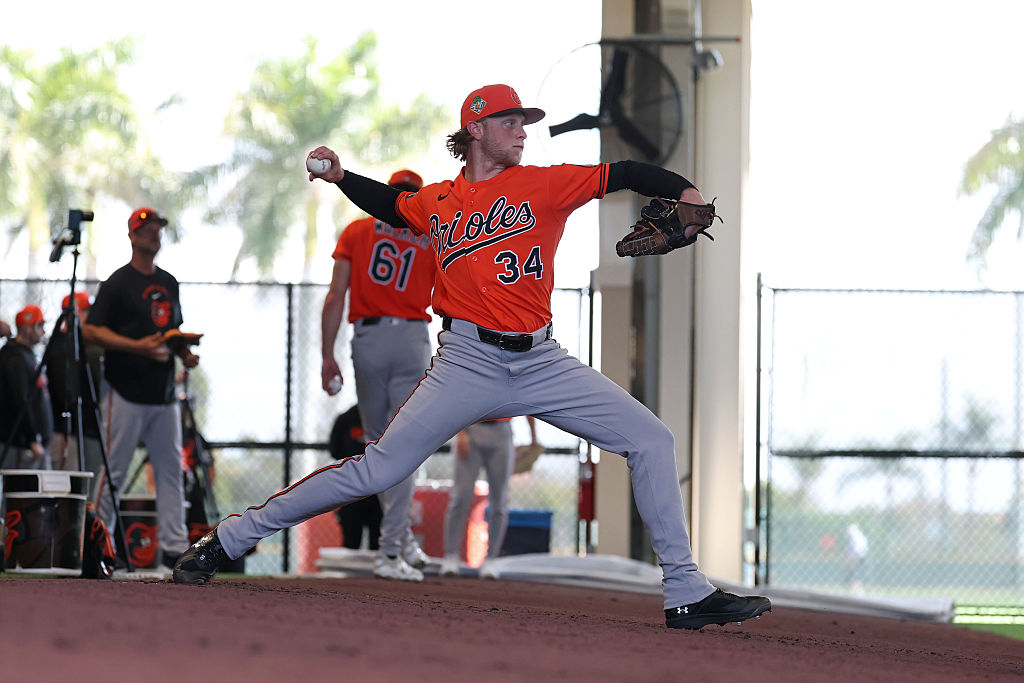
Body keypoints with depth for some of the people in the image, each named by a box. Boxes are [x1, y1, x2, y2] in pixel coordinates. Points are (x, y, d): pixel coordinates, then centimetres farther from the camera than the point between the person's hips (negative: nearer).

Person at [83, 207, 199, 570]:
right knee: (113, 471, -5)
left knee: (171, 469, 4)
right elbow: (91, 329, -11)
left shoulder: (169, 282, 16)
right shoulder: (118, 282, -5)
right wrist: (138, 346, -21)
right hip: (127, 393, -7)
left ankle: (174, 547, 4)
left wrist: (185, 353, 5)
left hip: (163, 394, 7)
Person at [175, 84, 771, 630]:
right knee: (376, 471, -8)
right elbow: (389, 204, 29)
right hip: (469, 364, -2)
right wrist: (340, 176, 15)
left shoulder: (545, 185, 4)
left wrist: (686, 193, -17)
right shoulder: (437, 202, 8)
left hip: (543, 361, 2)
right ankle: (230, 539, 3)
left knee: (652, 440, -8)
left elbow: (624, 176, -2)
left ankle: (687, 593, -2)